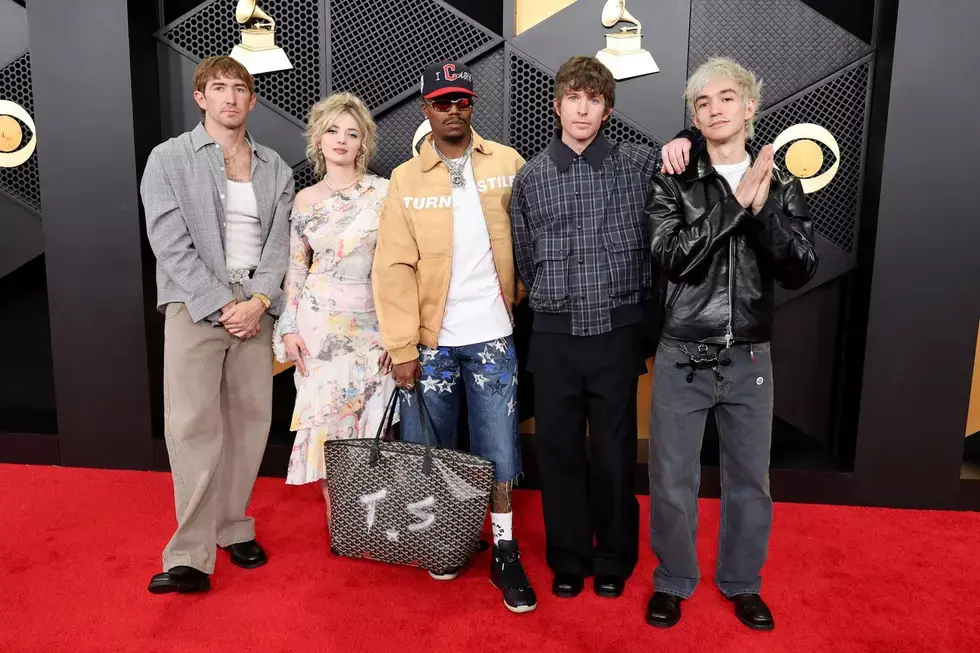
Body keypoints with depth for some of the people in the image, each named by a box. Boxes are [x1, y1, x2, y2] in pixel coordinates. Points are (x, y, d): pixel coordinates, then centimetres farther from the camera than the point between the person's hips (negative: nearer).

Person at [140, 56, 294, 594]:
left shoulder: (275, 169, 14)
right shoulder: (169, 159, 4)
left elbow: (278, 244, 8)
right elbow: (170, 244, -4)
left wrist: (259, 301, -8)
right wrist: (222, 305, -11)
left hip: (254, 308, 3)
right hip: (196, 307, -3)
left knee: (250, 420, 4)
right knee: (193, 426, -7)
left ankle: (234, 527, 20)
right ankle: (191, 557, -1)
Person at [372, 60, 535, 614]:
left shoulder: (507, 164, 3)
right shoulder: (406, 180, 0)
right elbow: (396, 267, -5)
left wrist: (517, 292, 2)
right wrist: (401, 347, -10)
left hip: (492, 337, 0)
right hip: (431, 340, 0)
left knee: (498, 448, 5)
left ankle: (505, 552, 21)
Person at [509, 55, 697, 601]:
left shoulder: (638, 164, 1)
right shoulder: (531, 177, 5)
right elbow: (525, 259, 12)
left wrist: (687, 140, -11)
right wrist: (556, 304, 10)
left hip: (617, 331, -1)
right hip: (555, 335, 1)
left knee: (615, 451, 9)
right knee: (558, 449, 9)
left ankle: (614, 560, 30)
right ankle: (568, 559, 29)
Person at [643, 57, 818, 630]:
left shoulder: (783, 187, 3)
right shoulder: (674, 185, -2)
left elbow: (800, 271, -6)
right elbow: (674, 258, -17)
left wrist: (762, 207, -18)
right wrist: (736, 202, -20)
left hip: (750, 360, 2)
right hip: (682, 359, -2)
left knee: (750, 479, 14)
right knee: (673, 480, 9)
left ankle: (742, 582, 36)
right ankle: (673, 581, 31)